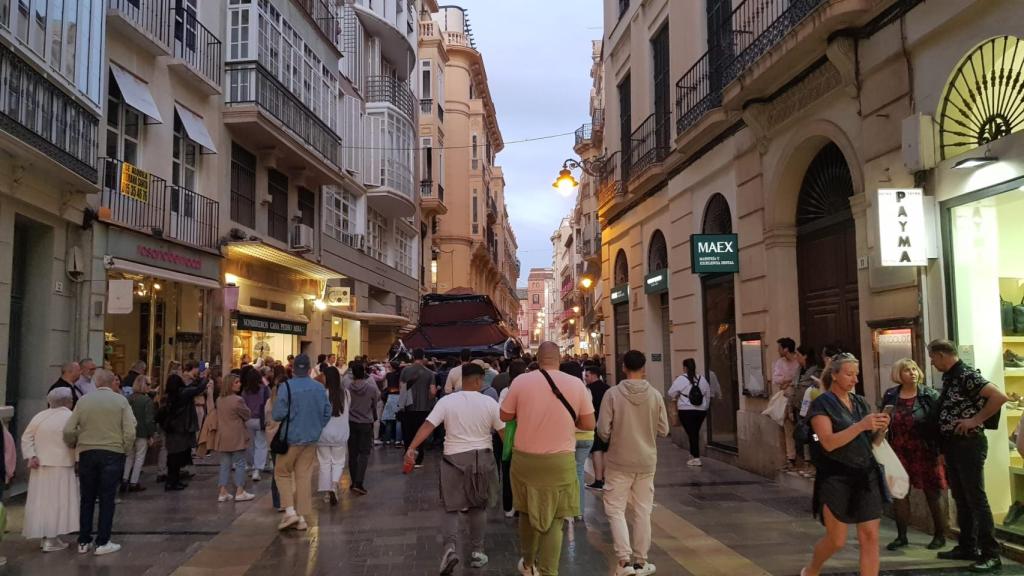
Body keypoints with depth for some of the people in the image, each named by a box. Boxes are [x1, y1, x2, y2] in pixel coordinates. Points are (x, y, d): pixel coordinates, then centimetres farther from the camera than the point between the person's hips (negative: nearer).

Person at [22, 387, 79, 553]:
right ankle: (51, 540, -3)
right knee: (58, 501, -1)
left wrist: (30, 456, -2)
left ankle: (44, 536, 18)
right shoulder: (70, 417, -8)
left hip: (40, 466, 6)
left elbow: (26, 438, 3)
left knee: (41, 500, 11)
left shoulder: (39, 416, 9)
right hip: (62, 466, -6)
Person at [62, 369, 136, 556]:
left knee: (87, 498, 13)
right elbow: (130, 432, -9)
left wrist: (74, 445, 17)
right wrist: (125, 450, 6)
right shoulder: (120, 400, -3)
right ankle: (102, 543, 6)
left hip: (86, 452, 3)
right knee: (107, 499, 4)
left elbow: (68, 430, -2)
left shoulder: (83, 400, 3)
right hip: (113, 452, -2)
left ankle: (83, 542, 19)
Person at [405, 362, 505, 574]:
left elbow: (428, 426, -14)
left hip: (454, 458, 0)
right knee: (478, 506, 16)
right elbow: (503, 432, -1)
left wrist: (411, 449, -16)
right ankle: (477, 552, 22)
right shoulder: (489, 402, -6)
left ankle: (450, 547, -10)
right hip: (482, 458, 1)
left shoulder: (447, 401, -6)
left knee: (451, 506, 10)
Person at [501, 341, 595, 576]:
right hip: (561, 461, -1)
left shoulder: (521, 381, -8)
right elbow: (589, 424, -1)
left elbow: (505, 416, 3)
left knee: (527, 513, 22)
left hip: (525, 459, 2)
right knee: (554, 520, 9)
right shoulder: (576, 384, -7)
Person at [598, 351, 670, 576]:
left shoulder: (613, 394, -13)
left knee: (615, 510, 7)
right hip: (647, 461, 3)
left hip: (619, 461, -2)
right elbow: (663, 430, -1)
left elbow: (603, 430, -13)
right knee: (643, 512, 12)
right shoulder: (655, 395, -6)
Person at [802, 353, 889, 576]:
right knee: (836, 540, 4)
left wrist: (881, 429, -7)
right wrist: (860, 425, -26)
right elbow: (828, 442, -19)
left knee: (870, 537, -1)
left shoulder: (861, 402, 11)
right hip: (836, 478, -5)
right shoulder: (822, 404, -7)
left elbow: (873, 441, 14)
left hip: (866, 475, 5)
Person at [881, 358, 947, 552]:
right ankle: (901, 536, 17)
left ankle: (940, 535, 23)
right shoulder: (890, 396, 3)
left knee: (932, 494, 7)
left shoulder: (929, 395, -6)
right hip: (899, 452, 3)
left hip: (924, 451, -3)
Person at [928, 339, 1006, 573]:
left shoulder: (967, 375, -16)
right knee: (961, 499, 15)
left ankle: (991, 554, 1)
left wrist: (975, 420, -20)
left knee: (976, 499, -5)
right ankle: (967, 547, 24)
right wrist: (942, 448, 10)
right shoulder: (948, 378, 11)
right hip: (951, 444, 9)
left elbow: (999, 397, -26)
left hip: (969, 443, -9)